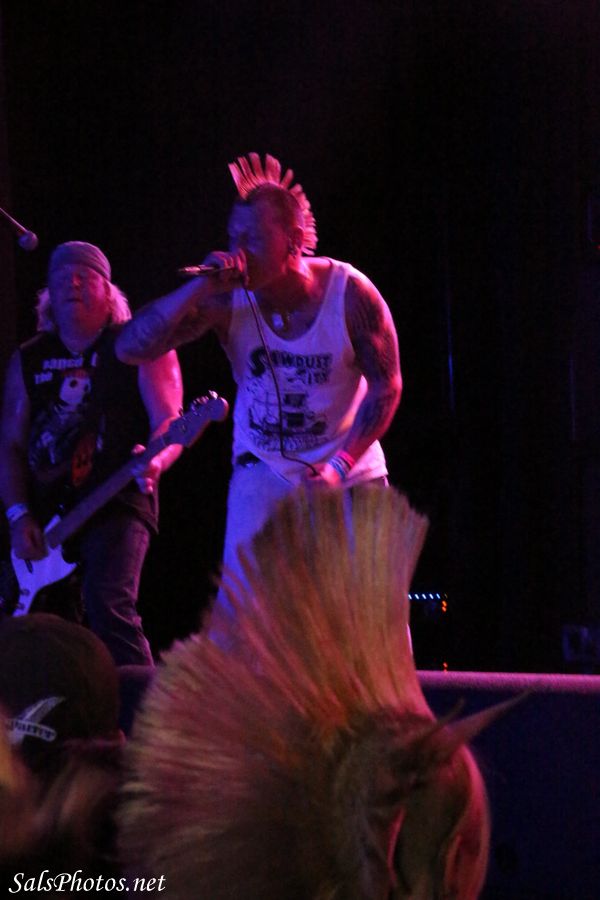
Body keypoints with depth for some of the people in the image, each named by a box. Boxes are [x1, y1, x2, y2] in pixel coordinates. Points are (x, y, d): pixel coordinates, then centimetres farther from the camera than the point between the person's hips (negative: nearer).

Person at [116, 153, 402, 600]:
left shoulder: (350, 294, -18)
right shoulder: (227, 300, -15)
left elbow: (386, 385, -9)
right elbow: (131, 348, -21)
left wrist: (340, 465, -18)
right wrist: (199, 288, -31)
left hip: (349, 470, -1)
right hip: (264, 472, 1)